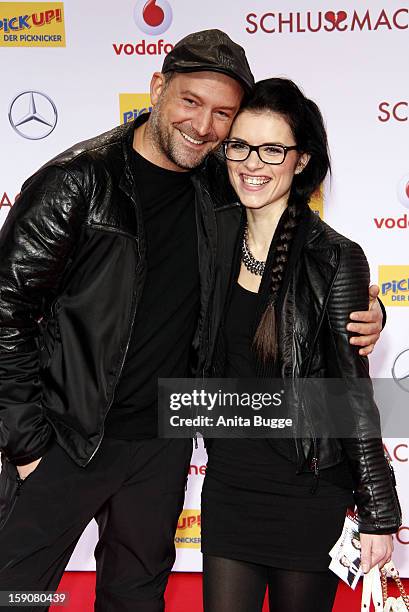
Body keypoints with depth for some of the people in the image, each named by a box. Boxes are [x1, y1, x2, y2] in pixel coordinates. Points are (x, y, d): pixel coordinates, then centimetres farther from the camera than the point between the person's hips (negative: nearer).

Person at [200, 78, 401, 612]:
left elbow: (353, 392, -10)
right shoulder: (217, 235, 0)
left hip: (308, 492, -4)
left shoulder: (336, 259, -14)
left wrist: (378, 511, -8)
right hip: (228, 481, 4)